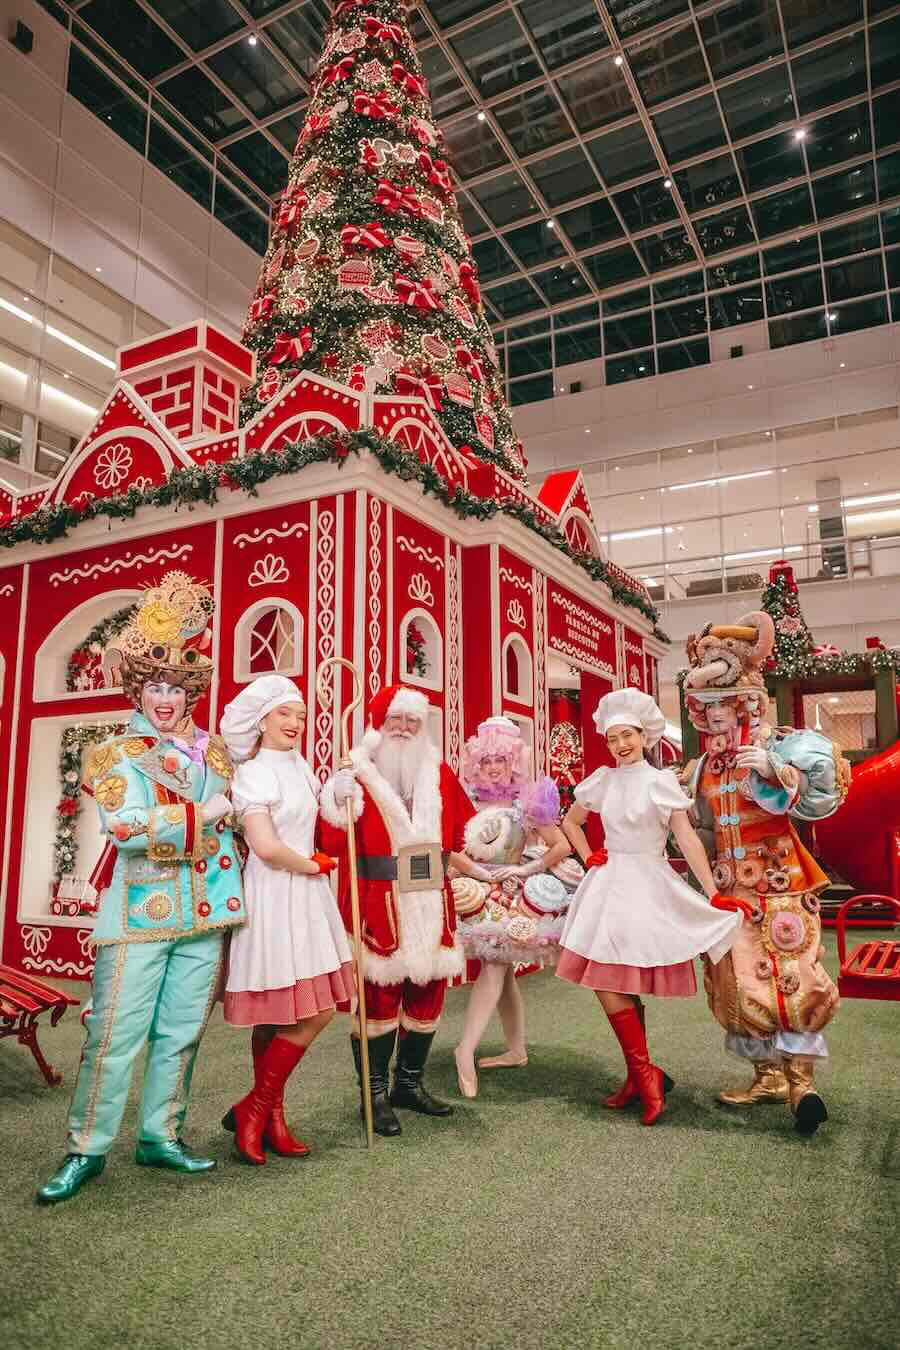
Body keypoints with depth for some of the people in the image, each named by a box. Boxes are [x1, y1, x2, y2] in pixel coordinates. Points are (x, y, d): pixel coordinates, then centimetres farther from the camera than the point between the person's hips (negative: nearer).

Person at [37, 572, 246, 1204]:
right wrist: (201, 814, -14)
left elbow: (237, 813, 21)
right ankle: (88, 1148, 18)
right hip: (141, 911, -4)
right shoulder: (117, 753, -2)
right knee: (116, 1033, 1)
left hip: (206, 910, 4)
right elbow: (126, 827, -17)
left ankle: (161, 1137, 26)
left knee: (181, 1032, 11)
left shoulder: (216, 749, 10)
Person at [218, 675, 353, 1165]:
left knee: (279, 1018, 14)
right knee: (314, 1013, -6)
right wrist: (313, 865, -8)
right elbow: (267, 847, -22)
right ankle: (255, 1108, 11)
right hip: (274, 899, -8)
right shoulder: (254, 773, -12)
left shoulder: (299, 767, 13)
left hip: (304, 897, 8)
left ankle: (269, 1117, 25)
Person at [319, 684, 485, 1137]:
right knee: (379, 997, 1)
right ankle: (376, 1094, 20)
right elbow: (333, 843, -12)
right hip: (379, 906, -5)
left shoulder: (439, 773, 9)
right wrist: (338, 801, -28)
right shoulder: (358, 772, -5)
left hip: (430, 904, 5)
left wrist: (478, 870, 13)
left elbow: (461, 831, 18)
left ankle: (410, 1083, 31)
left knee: (427, 994, 12)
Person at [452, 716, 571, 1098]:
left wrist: (527, 868, -9)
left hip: (512, 894, -3)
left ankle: (466, 1050, -17)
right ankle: (516, 1049, 22)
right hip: (478, 892, 4)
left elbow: (562, 845, -3)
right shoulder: (468, 800, 3)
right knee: (501, 972, 10)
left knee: (494, 967, -16)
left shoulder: (526, 802, -4)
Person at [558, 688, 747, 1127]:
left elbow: (687, 838, -12)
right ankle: (640, 1078, 20)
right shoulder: (602, 780, 7)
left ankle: (643, 1073, 2)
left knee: (611, 981, -11)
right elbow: (570, 821, 22)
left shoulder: (660, 781, -6)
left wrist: (714, 896, -17)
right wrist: (588, 857, 9)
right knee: (618, 985, 8)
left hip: (647, 886, -5)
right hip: (609, 885, 5)